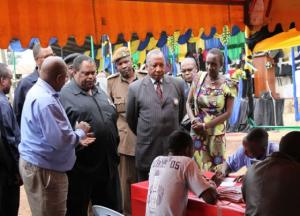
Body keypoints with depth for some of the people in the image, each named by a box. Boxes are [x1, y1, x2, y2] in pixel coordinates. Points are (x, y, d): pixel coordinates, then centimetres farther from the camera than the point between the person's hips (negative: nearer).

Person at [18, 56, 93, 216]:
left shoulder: (37, 91, 9)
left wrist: (76, 137, 12)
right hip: (44, 169, -10)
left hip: (35, 163, 10)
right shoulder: (46, 100, -24)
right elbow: (60, 140, -27)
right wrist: (80, 133, -9)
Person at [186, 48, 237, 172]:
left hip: (216, 134, -1)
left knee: (215, 169, 8)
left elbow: (228, 113, -6)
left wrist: (205, 126, -12)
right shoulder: (198, 79, -1)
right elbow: (189, 103, 5)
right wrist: (192, 119, -14)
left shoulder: (228, 86, -7)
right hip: (196, 132, 1)